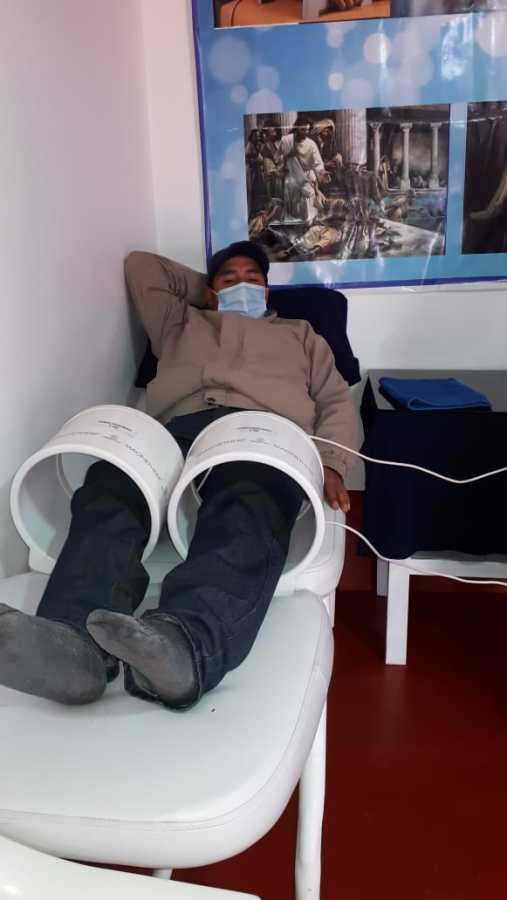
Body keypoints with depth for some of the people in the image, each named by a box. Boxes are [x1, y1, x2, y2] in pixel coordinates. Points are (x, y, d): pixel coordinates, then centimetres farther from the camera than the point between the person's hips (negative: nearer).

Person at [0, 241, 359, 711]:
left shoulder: (300, 334, 37)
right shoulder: (181, 322, 41)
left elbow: (337, 403, 22)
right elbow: (141, 265, 51)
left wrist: (329, 463, 1)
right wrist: (203, 288, 50)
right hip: (178, 430, 2)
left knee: (248, 515, -40)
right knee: (108, 490, -35)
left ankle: (182, 643, -67)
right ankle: (74, 642, -59)